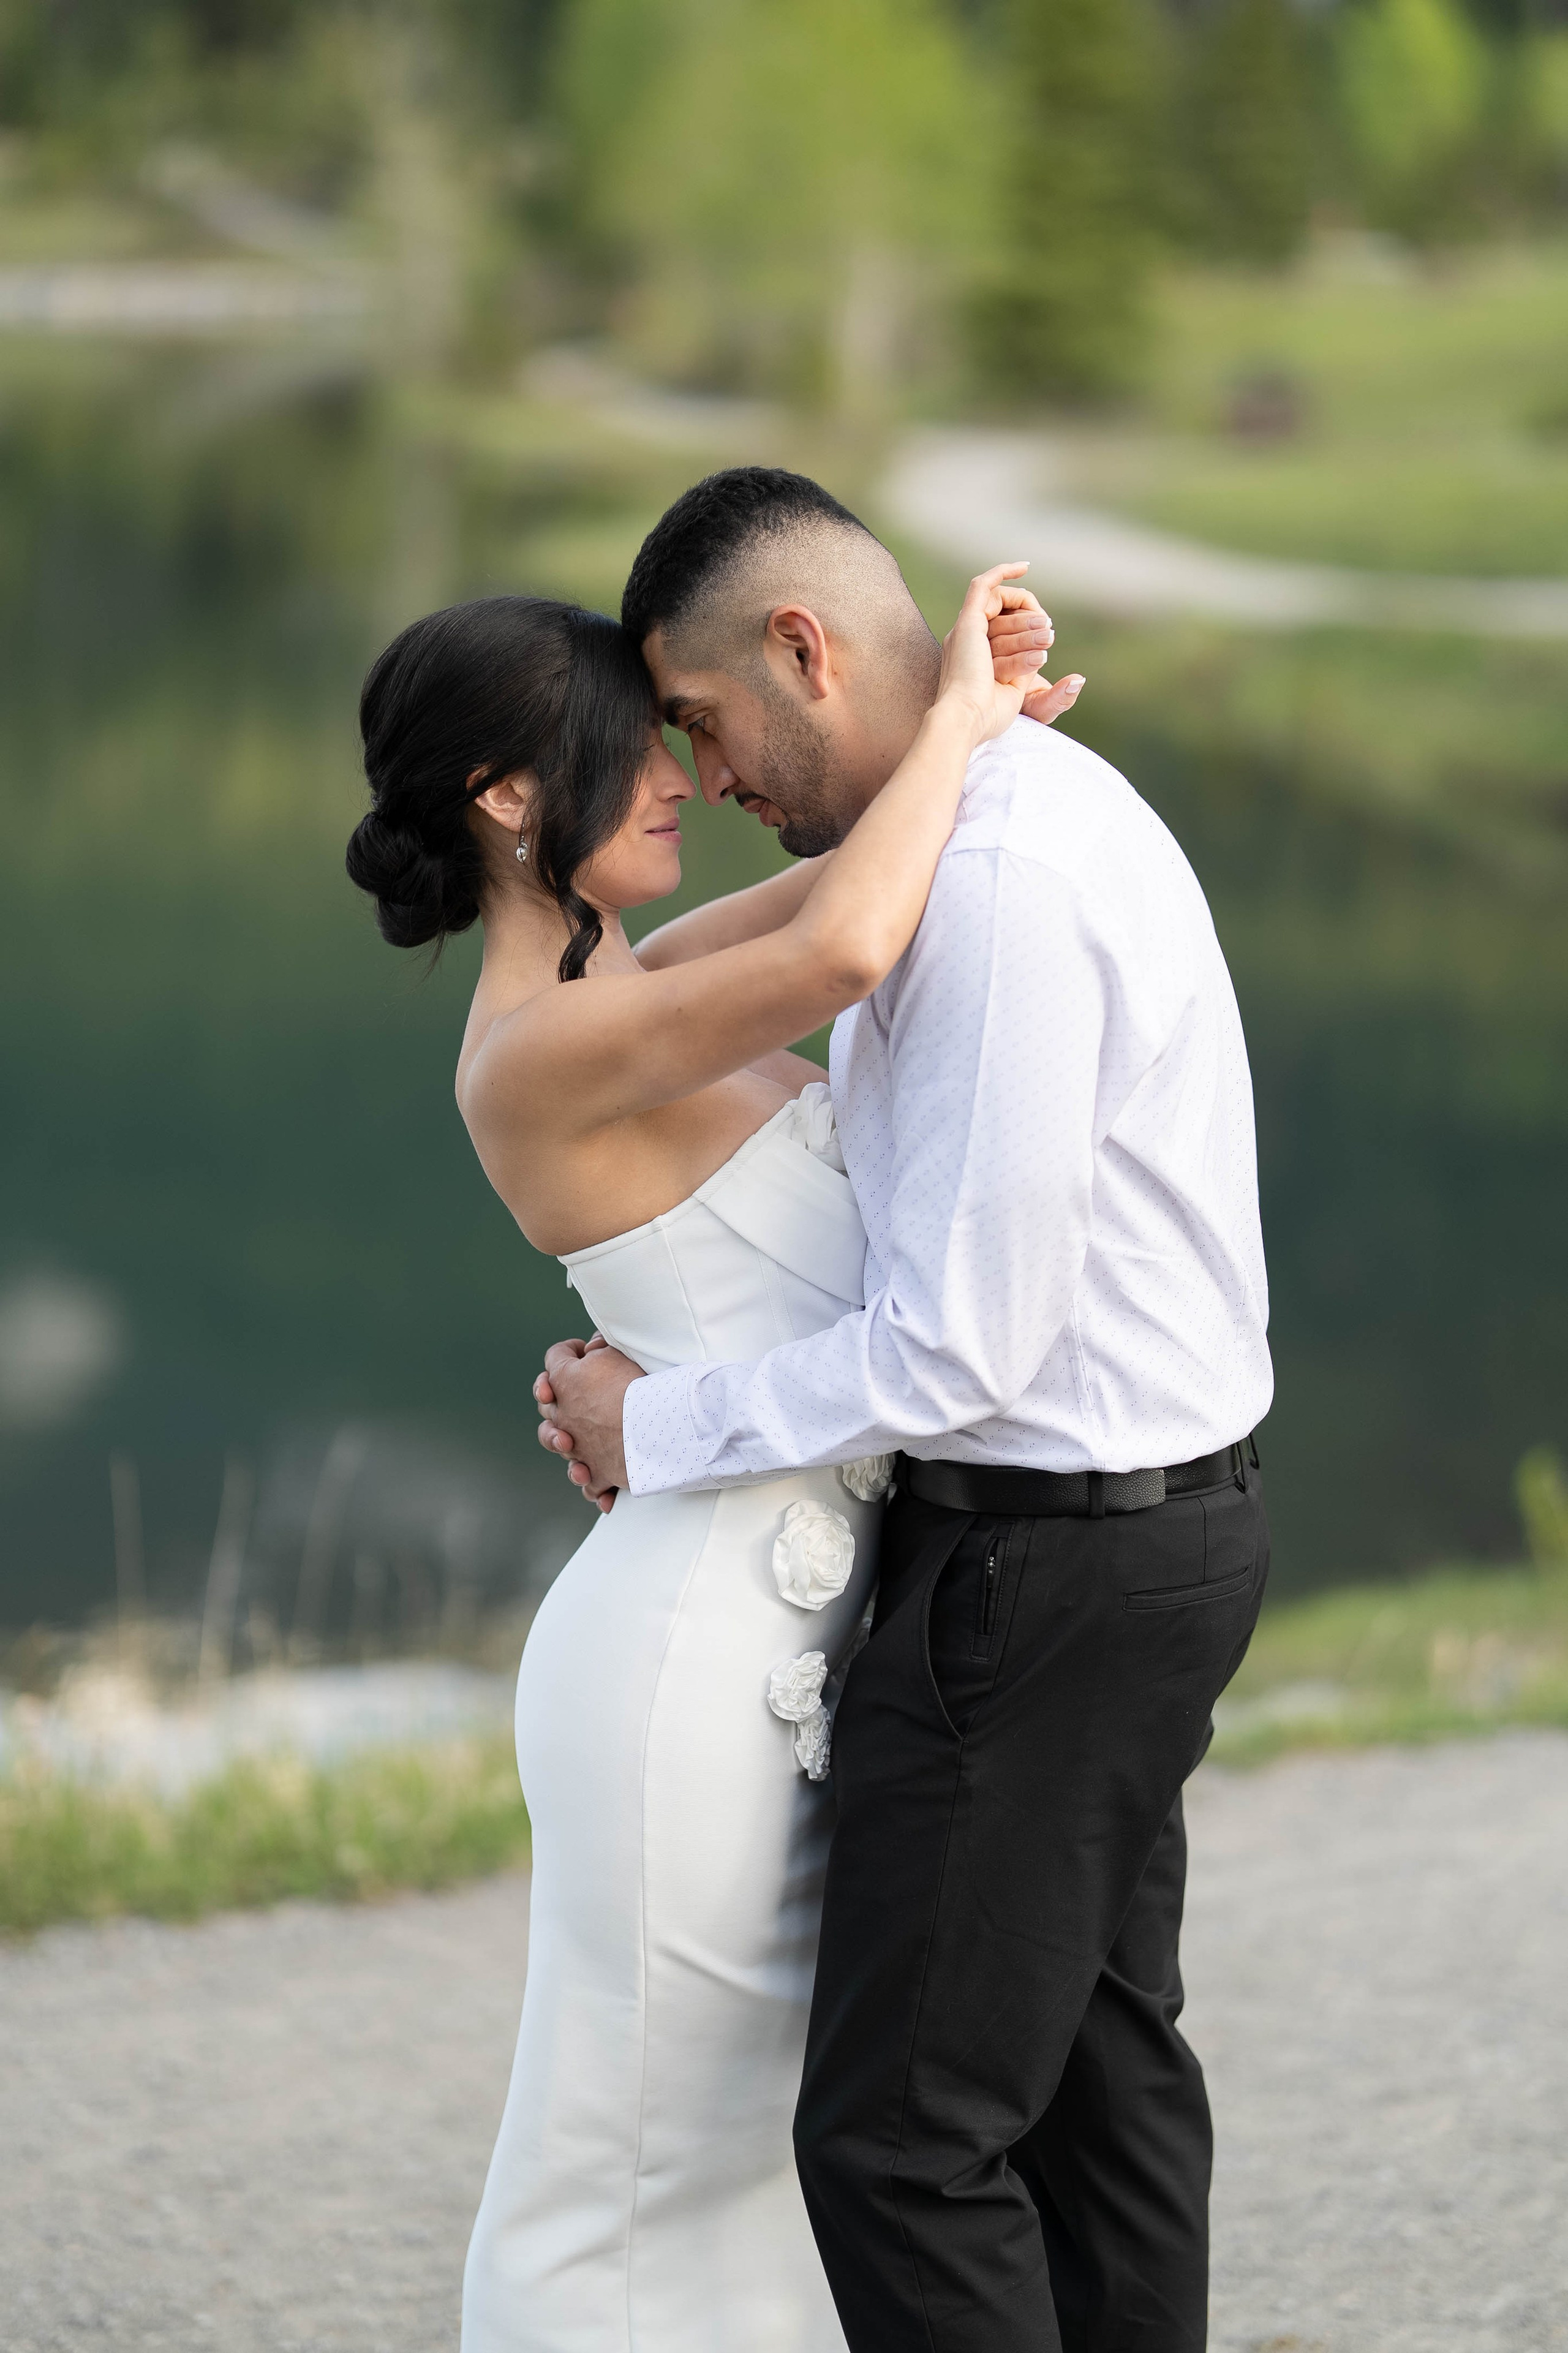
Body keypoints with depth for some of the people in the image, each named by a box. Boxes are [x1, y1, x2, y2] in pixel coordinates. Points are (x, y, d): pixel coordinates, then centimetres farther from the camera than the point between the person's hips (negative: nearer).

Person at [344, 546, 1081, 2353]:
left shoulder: (627, 986, 10)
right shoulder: (535, 1052, -18)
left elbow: (849, 886, 24)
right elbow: (841, 952, -34)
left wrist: (971, 712, 3)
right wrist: (952, 724, -19)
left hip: (781, 1629, 9)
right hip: (691, 1652, -9)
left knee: (732, 2130, 17)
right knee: (631, 2155, 2)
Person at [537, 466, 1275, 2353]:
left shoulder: (993, 890, -25)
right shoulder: (1054, 815, 8)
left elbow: (960, 1352, -26)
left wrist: (657, 1435, -12)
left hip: (1040, 1581, -11)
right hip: (1159, 1518, 11)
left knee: (902, 2131, -4)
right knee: (1101, 2047, 21)